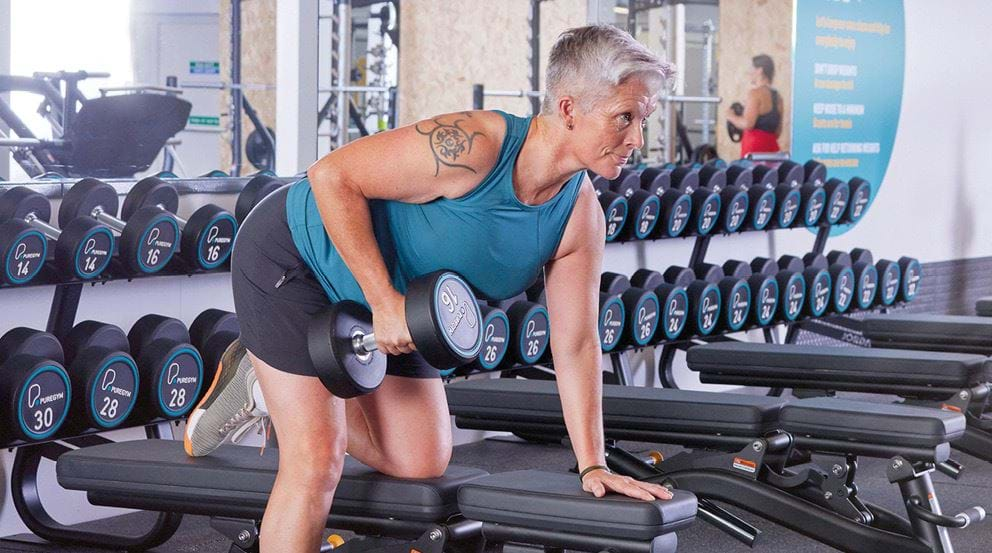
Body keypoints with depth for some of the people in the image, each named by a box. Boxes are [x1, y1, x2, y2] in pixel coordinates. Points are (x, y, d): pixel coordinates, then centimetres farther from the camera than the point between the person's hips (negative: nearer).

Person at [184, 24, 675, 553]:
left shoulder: (582, 218, -12)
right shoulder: (470, 147, -34)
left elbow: (575, 345, -5)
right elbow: (332, 176, -30)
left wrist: (592, 466, -9)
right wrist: (384, 301, -30)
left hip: (385, 311, 8)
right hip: (292, 253, -8)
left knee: (421, 465, 10)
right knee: (317, 461, -15)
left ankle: (270, 388, 25)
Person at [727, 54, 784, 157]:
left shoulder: (756, 93, -8)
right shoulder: (777, 96, 15)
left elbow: (747, 124, -17)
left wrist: (732, 117, 1)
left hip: (755, 146, -8)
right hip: (772, 146, 8)